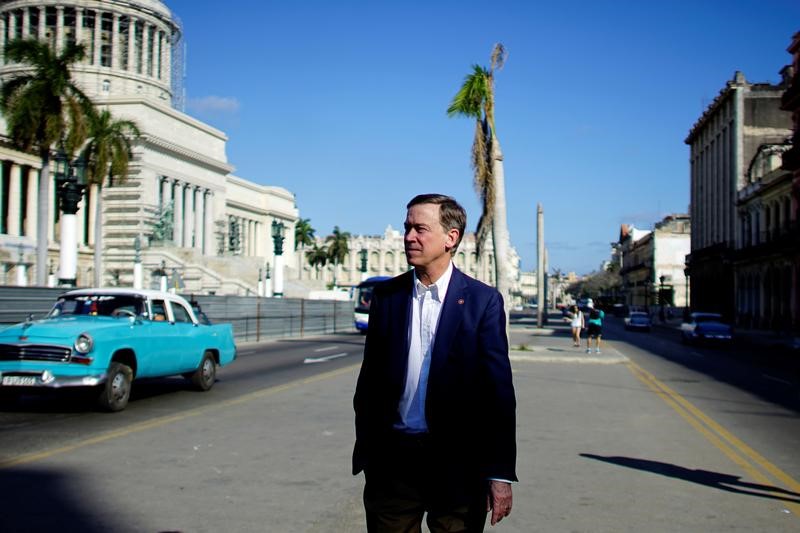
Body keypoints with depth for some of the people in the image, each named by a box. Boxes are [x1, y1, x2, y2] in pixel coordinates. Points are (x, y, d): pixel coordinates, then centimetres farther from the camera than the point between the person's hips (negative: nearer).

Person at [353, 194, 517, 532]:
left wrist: (501, 474, -8)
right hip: (392, 460, 3)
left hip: (458, 463, -2)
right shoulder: (386, 295, 5)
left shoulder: (483, 300, -4)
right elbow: (370, 378, 10)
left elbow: (498, 390, -6)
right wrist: (364, 453, 8)